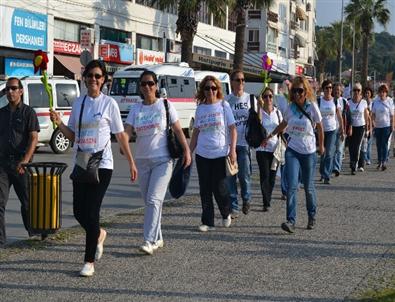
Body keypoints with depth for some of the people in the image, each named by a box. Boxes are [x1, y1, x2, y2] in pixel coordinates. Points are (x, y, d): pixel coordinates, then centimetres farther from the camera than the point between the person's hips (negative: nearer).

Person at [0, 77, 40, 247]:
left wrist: (25, 161, -19)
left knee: (27, 201, 9)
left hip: (21, 164, -3)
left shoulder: (28, 112, -1)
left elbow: (34, 138, -8)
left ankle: (33, 233, 28)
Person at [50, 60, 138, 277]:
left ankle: (89, 261, 1)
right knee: (79, 211, 4)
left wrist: (131, 162, 1)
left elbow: (120, 136, 2)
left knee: (91, 212, -8)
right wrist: (59, 123, -6)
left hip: (102, 164, -4)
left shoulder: (109, 103, -2)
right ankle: (98, 234, 37)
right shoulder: (78, 103, 9)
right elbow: (72, 136, 12)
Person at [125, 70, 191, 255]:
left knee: (154, 200, -14)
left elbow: (178, 130, -1)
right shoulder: (136, 109, 7)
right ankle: (157, 239, 22)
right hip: (142, 160, 4)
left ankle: (149, 241, -16)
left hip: (162, 160, -4)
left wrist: (186, 150, -10)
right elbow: (127, 131, -4)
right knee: (148, 201, 10)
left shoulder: (165, 105, -1)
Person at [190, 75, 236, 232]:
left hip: (220, 154, -3)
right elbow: (196, 132, 14)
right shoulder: (200, 108, 9)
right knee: (205, 190, 4)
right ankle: (207, 222, 11)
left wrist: (232, 150, -11)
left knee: (219, 188, -2)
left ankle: (226, 213, 25)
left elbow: (233, 129, -2)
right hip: (202, 154, 3)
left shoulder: (224, 105, 0)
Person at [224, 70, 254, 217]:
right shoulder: (226, 100, 4)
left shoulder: (250, 98, 5)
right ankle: (234, 207, 8)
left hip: (245, 142, 0)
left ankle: (246, 199, 26)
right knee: (230, 176, 1)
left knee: (244, 174, -1)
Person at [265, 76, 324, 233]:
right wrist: (271, 135, 18)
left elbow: (320, 127, 5)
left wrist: (321, 146, 13)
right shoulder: (291, 107, 1)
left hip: (308, 152, -2)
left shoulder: (312, 106, -8)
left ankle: (312, 216, 31)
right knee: (292, 186, -12)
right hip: (292, 151, 2)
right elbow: (283, 124, 21)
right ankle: (291, 221, -16)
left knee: (308, 187, 8)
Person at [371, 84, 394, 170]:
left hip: (386, 125, -4)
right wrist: (373, 121, -8)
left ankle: (384, 162, -13)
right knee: (378, 144, 9)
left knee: (384, 143, -10)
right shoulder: (375, 101, 5)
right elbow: (373, 113, 8)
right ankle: (380, 161, 19)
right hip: (377, 125, 4)